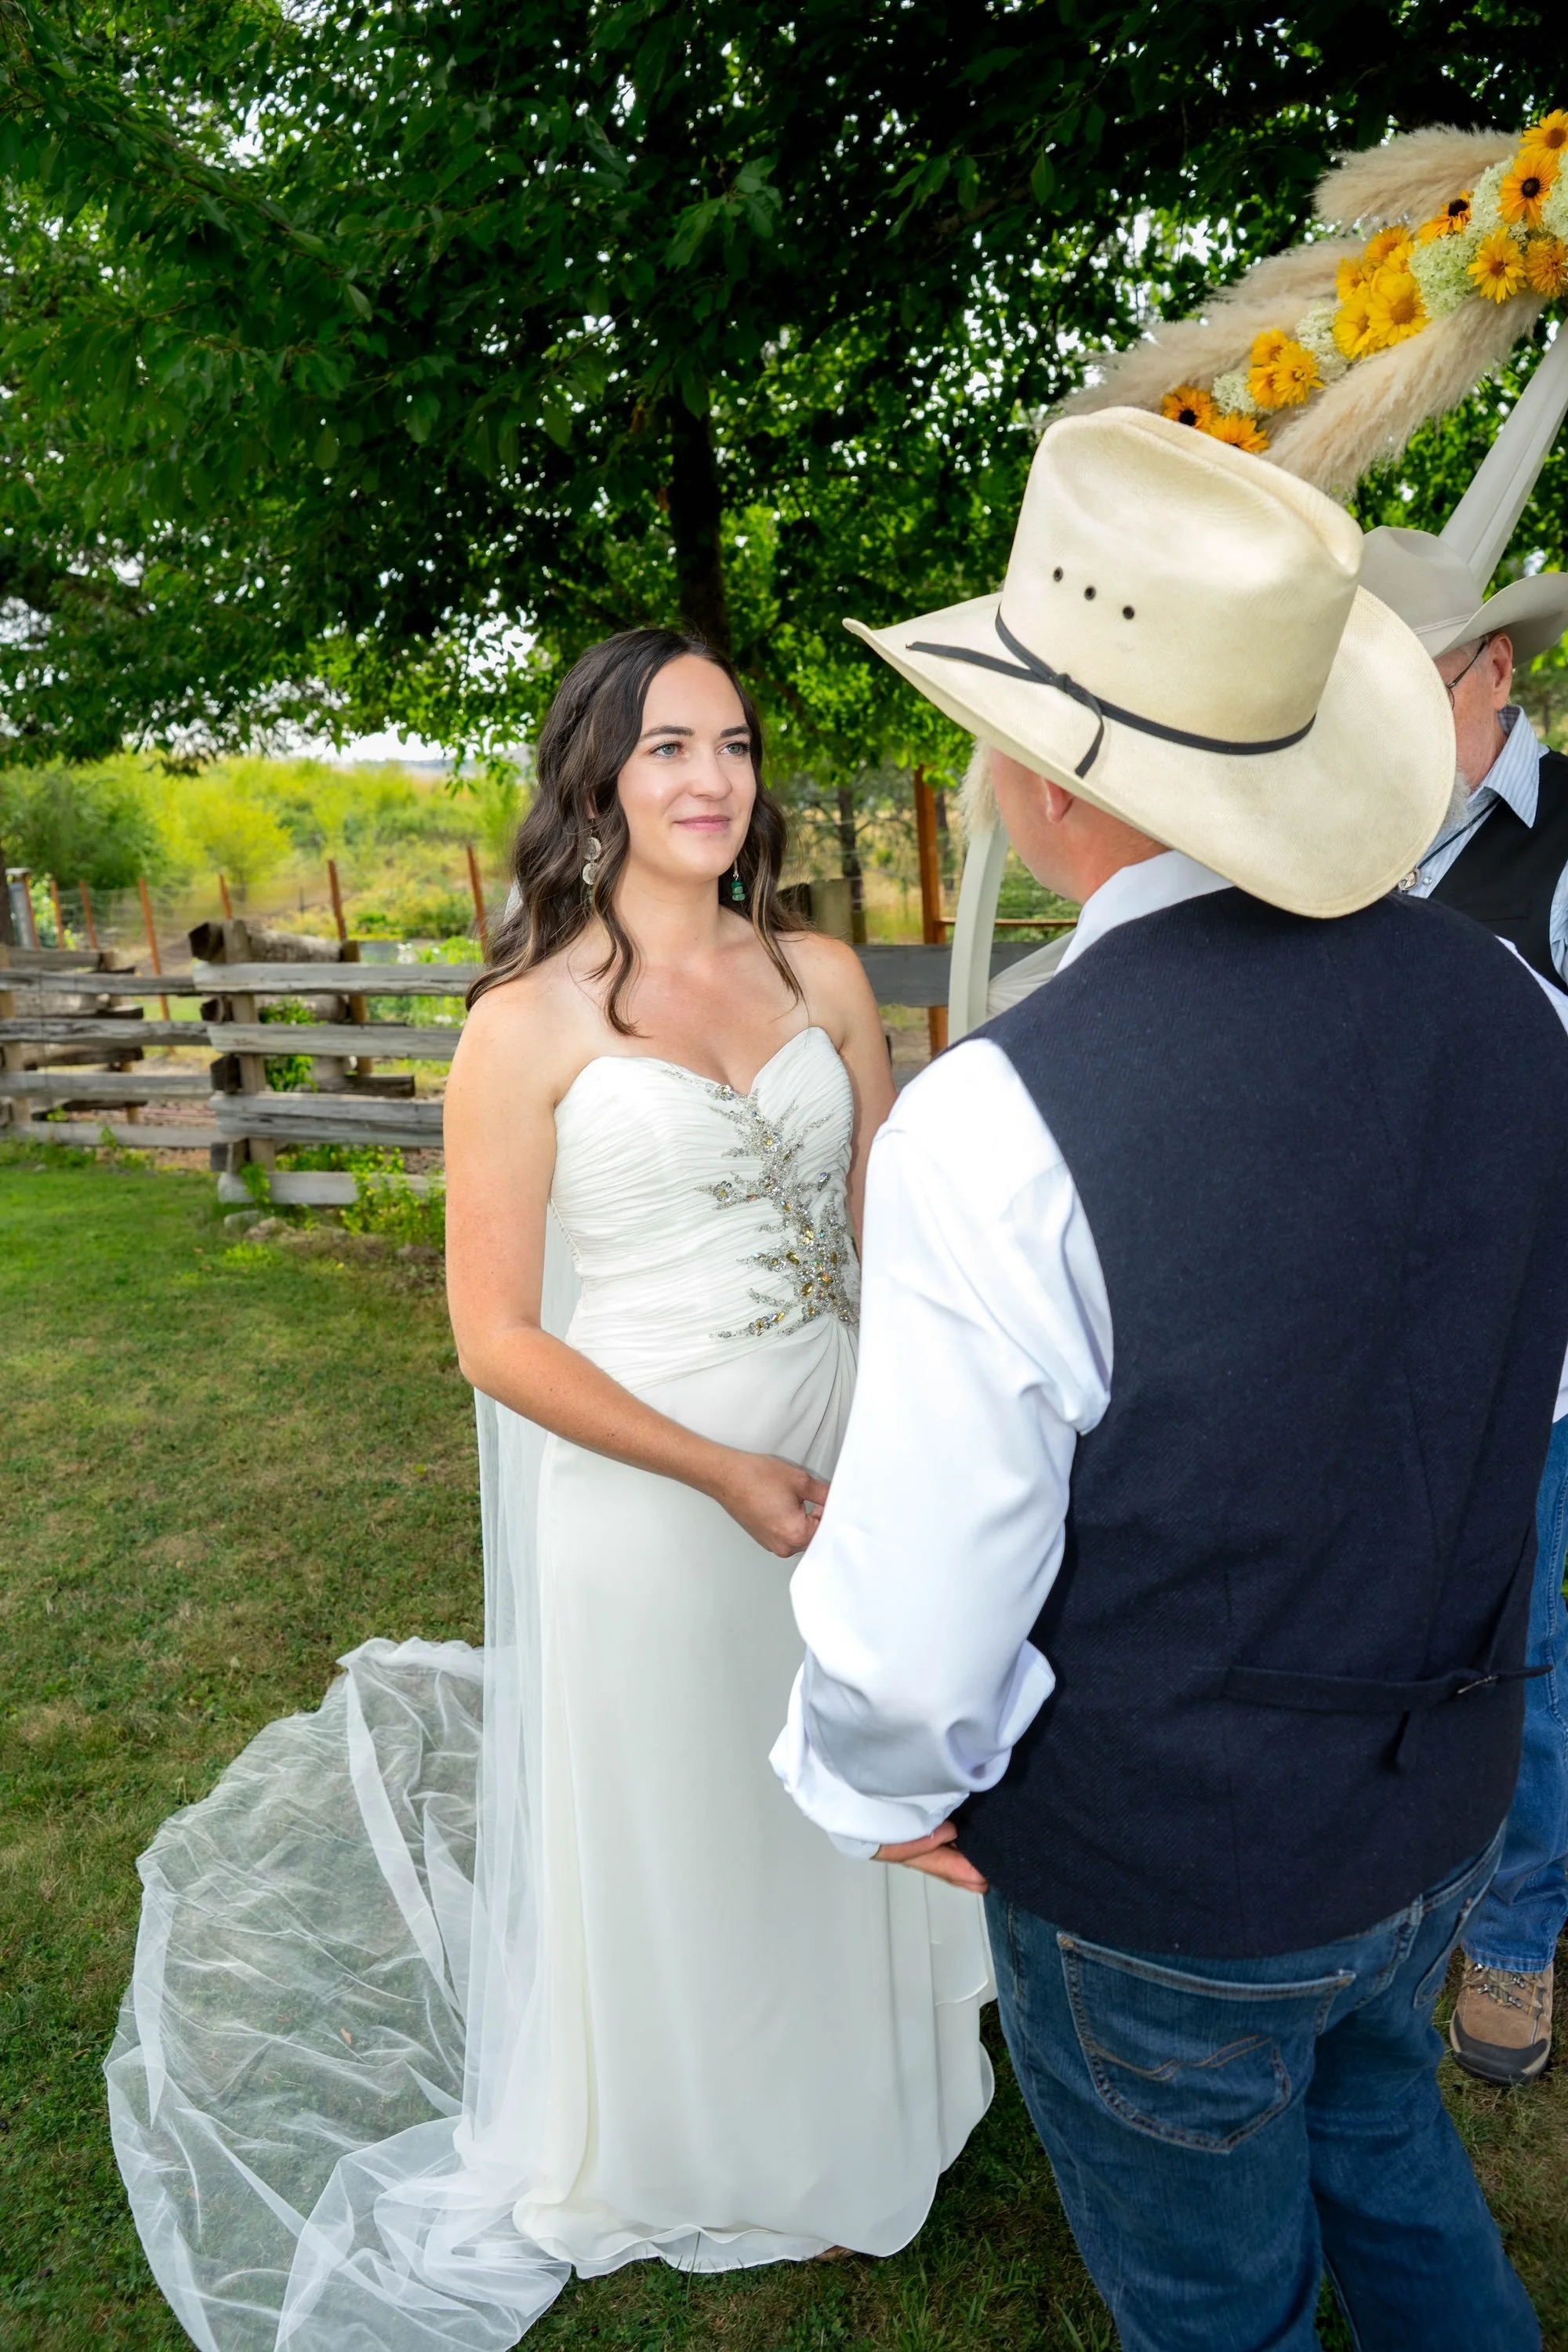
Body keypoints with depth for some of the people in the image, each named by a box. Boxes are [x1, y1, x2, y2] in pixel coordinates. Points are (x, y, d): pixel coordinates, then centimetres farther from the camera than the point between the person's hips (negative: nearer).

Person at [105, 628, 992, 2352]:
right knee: (669, 1844, 19)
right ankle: (688, 2161, 50)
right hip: (641, 1494, -4)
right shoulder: (530, 1023, -13)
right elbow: (498, 1337, -13)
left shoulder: (821, 976, -1)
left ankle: (838, 2110, 57)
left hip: (842, 1473, 4)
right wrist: (729, 1475, -17)